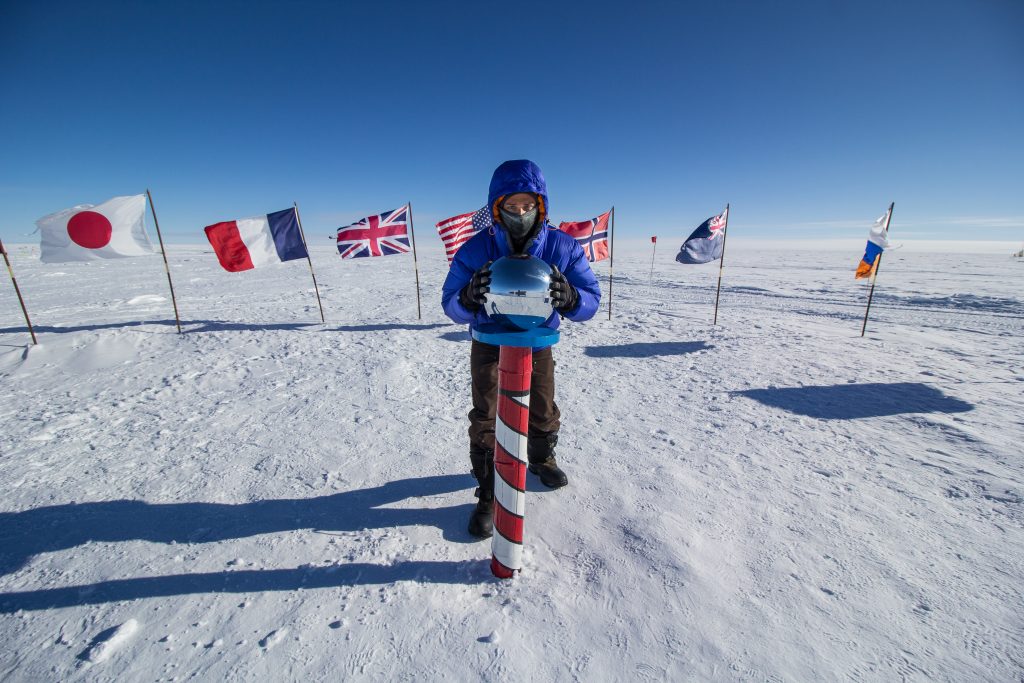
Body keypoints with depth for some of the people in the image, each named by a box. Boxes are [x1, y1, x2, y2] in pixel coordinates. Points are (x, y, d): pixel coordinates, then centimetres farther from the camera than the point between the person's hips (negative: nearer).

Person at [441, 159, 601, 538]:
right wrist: (470, 297, -43)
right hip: (489, 344, -1)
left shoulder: (563, 246, -20)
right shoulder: (476, 249, -21)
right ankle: (489, 493, 17)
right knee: (486, 418, -3)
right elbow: (450, 304, -18)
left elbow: (591, 301, -20)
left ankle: (541, 458, 51)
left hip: (538, 343, 2)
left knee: (543, 411, 19)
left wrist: (569, 298, -44)